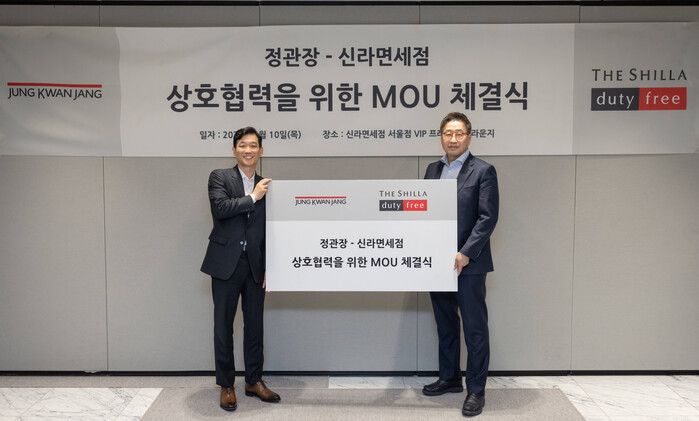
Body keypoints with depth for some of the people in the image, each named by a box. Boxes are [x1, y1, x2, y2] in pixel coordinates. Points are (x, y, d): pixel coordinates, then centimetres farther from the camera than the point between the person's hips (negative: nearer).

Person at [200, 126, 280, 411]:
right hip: (226, 263, -3)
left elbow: (268, 231, 11)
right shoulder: (219, 177, 1)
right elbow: (220, 208, -19)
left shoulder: (266, 186, 10)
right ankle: (226, 385, 19)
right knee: (223, 325, 5)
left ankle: (254, 381, 25)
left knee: (255, 324, 10)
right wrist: (253, 197, -12)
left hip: (255, 266, 3)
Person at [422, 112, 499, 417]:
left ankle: (476, 390, 13)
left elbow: (488, 218, -11)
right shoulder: (433, 169, 12)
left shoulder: (483, 171, -5)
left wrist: (465, 254, -18)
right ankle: (449, 378, 32)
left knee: (475, 328, 1)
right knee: (445, 324, 17)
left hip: (468, 263, -6)